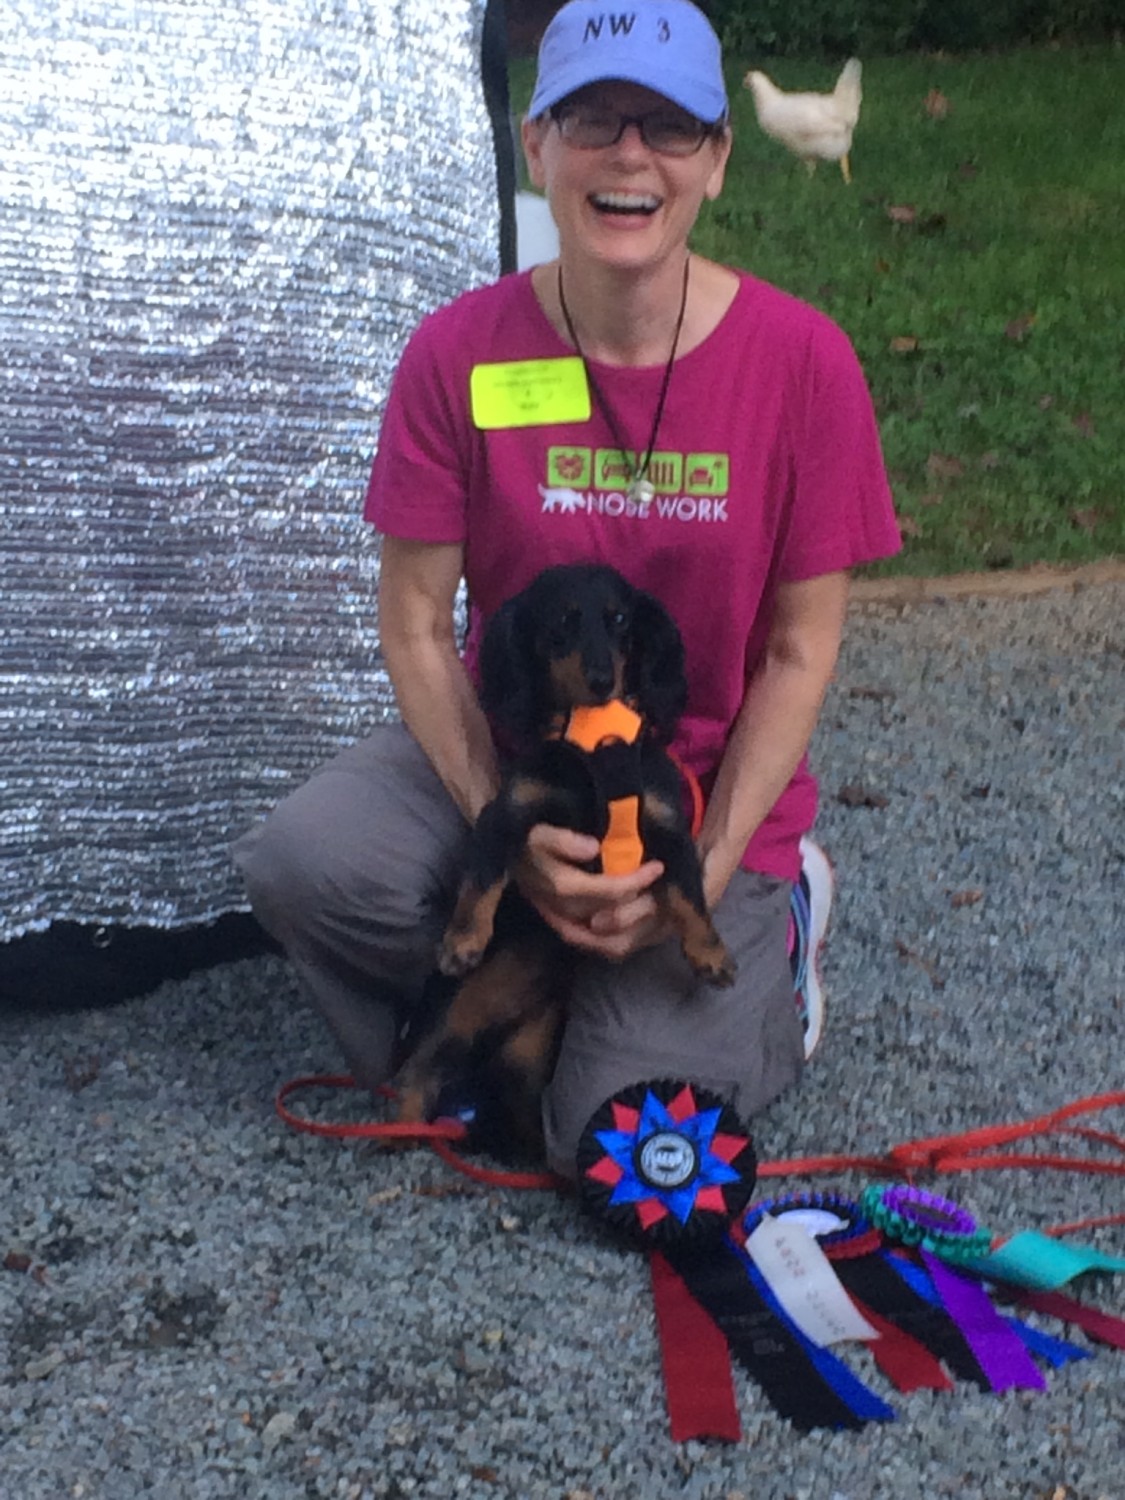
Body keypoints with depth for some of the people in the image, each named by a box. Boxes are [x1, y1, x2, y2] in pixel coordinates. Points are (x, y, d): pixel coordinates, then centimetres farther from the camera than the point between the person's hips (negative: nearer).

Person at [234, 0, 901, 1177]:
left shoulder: (801, 360, -16)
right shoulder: (461, 353, -13)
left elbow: (798, 651, -9)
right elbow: (416, 618, -9)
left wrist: (710, 870, -17)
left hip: (706, 786, -1)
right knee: (303, 862, -29)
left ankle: (770, 927, 17)